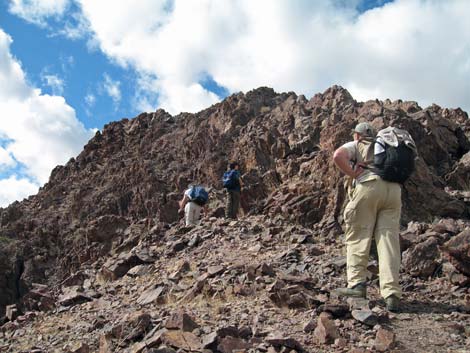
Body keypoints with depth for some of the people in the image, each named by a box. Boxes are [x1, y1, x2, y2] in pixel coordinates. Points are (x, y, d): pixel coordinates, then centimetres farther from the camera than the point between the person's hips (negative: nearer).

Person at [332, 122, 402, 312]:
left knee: (358, 237, 3)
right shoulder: (384, 147, 33)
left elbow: (338, 156, -5)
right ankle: (391, 293, -8)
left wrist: (353, 175, 1)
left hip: (368, 185, -4)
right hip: (393, 189, 4)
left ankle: (357, 283, -4)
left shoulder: (355, 145, 17)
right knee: (389, 240, -1)